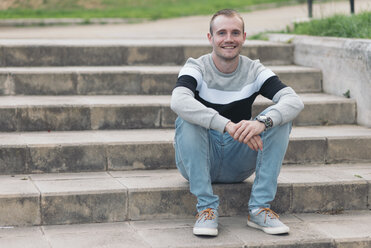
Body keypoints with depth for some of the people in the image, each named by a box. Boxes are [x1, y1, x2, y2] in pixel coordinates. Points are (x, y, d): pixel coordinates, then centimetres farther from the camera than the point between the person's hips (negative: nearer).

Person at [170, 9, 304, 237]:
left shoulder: (254, 71, -2)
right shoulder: (196, 68, -9)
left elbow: (295, 101, -18)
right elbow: (179, 101, -33)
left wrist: (262, 122, -39)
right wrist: (227, 126, -44)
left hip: (239, 166, 2)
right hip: (199, 161, -2)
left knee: (280, 117, -17)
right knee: (187, 119, -29)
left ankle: (260, 208, -18)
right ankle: (207, 208, -27)